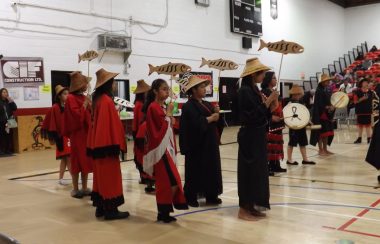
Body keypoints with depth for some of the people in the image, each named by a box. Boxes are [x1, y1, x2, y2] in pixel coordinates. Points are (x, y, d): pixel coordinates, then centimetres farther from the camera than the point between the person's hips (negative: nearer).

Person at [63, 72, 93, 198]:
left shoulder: (83, 97, 12)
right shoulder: (71, 98, -11)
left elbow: (90, 115, 14)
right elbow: (77, 115, -21)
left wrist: (90, 106, -1)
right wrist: (84, 105, -14)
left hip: (86, 133, 7)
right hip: (77, 134, -7)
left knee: (86, 161, 10)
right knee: (77, 161, 1)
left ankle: (84, 188, 17)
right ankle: (75, 189, 11)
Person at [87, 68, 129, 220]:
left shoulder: (97, 100, 11)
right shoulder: (107, 101, -16)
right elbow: (113, 124, -19)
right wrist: (118, 143, -16)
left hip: (97, 143, 9)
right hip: (107, 143, -9)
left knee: (101, 175, 13)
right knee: (110, 176, -3)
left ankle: (101, 207, 20)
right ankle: (110, 209, 2)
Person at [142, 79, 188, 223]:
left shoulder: (162, 107, 14)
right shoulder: (154, 107, -13)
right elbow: (163, 127, -18)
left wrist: (170, 119, 4)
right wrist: (169, 114, -9)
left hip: (166, 147, 9)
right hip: (160, 149, -9)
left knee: (163, 182, 10)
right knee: (173, 182, -11)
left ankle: (163, 212, 16)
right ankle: (164, 211, -1)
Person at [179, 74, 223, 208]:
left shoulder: (207, 104, 14)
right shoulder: (188, 106, -11)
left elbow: (216, 119, 11)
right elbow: (195, 123, -25)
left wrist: (216, 112, -8)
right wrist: (210, 118, -15)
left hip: (210, 143, 8)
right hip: (197, 144, -8)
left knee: (211, 168, 10)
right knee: (196, 170, -2)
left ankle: (211, 195, 18)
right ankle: (191, 197, 9)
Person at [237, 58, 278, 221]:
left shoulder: (254, 90, 12)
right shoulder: (245, 90, -16)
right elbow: (255, 115, -22)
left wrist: (272, 107, -1)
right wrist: (269, 100, -16)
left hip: (258, 136, 10)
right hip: (249, 137, -10)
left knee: (258, 170, 13)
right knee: (249, 170, -3)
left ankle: (252, 206, 22)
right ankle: (244, 209, 6)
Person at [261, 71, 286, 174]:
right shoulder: (264, 92, -12)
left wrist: (282, 117, 15)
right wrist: (271, 116, -25)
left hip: (277, 122, 10)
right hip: (268, 122, -10)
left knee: (277, 143, 13)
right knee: (269, 143, -8)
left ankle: (275, 165, 23)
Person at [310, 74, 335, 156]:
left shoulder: (326, 91, 13)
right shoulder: (319, 91, -12)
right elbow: (319, 104, -19)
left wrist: (332, 107, 0)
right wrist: (328, 107, -22)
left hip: (327, 114, 9)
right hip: (320, 114, -9)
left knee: (328, 132, 10)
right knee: (321, 132, -3)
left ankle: (325, 149, 18)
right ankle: (321, 150, 4)